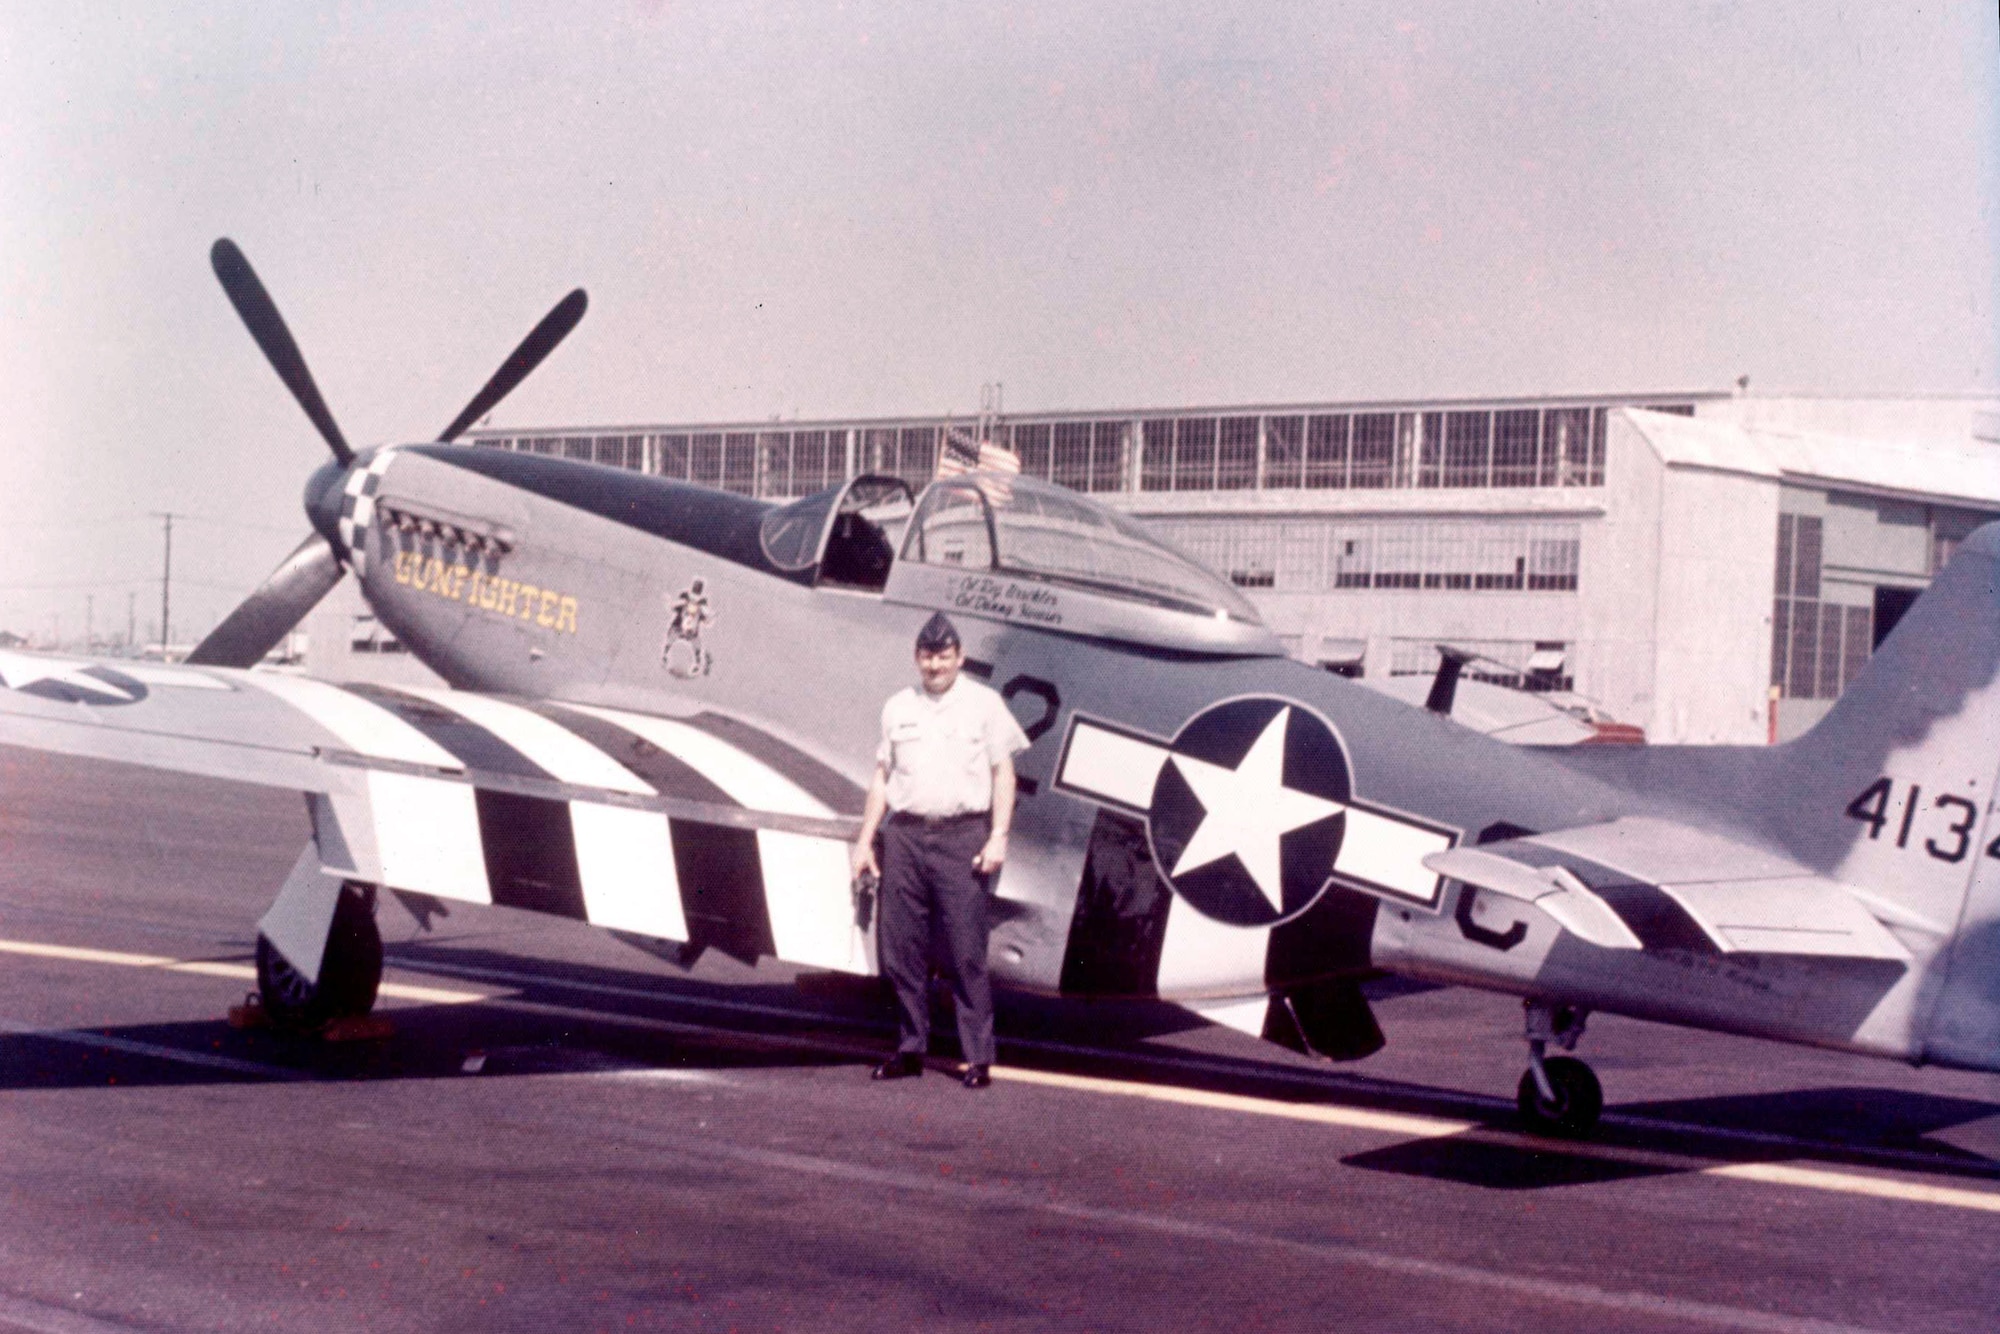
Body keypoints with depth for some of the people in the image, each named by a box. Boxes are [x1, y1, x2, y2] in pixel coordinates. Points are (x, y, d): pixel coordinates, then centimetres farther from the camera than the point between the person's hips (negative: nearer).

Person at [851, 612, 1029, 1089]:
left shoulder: (983, 703, 5)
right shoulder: (898, 707, 15)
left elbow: (1003, 773, 3)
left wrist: (998, 836, -7)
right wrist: (865, 839, 13)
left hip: (962, 836, -4)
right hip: (904, 835, 4)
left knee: (967, 952, -6)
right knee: (901, 950, 4)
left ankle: (978, 1057, -3)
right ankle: (910, 1049, 14)